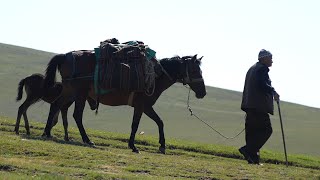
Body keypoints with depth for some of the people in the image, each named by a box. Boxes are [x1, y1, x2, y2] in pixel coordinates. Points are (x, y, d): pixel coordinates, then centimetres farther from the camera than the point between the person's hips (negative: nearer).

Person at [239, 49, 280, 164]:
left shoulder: (252, 68, 22)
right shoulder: (262, 68, -7)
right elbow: (262, 84, -22)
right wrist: (273, 92, -11)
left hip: (249, 105, 10)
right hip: (259, 106, -10)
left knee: (252, 131, 8)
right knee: (266, 130, -9)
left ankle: (253, 158, 7)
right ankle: (248, 150, -18)